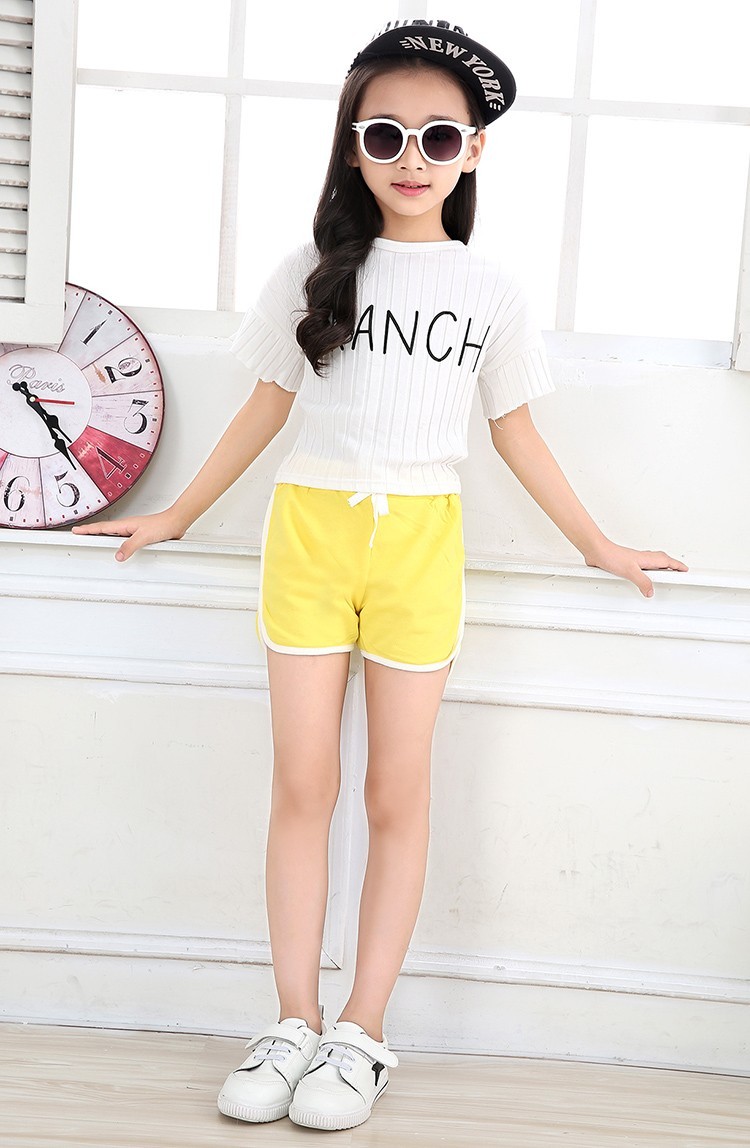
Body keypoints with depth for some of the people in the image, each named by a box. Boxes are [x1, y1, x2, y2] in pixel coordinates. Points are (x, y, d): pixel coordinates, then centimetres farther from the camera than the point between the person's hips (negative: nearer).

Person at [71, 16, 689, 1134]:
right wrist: (175, 516, 12)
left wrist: (596, 545, 11)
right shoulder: (313, 272, 4)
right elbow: (266, 407, 11)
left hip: (419, 542, 0)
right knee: (303, 785, 2)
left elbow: (516, 430, 11)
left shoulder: (491, 288, 4)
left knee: (398, 793, 3)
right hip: (310, 529, 1)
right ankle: (295, 1022, 12)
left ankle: (363, 1031, 12)